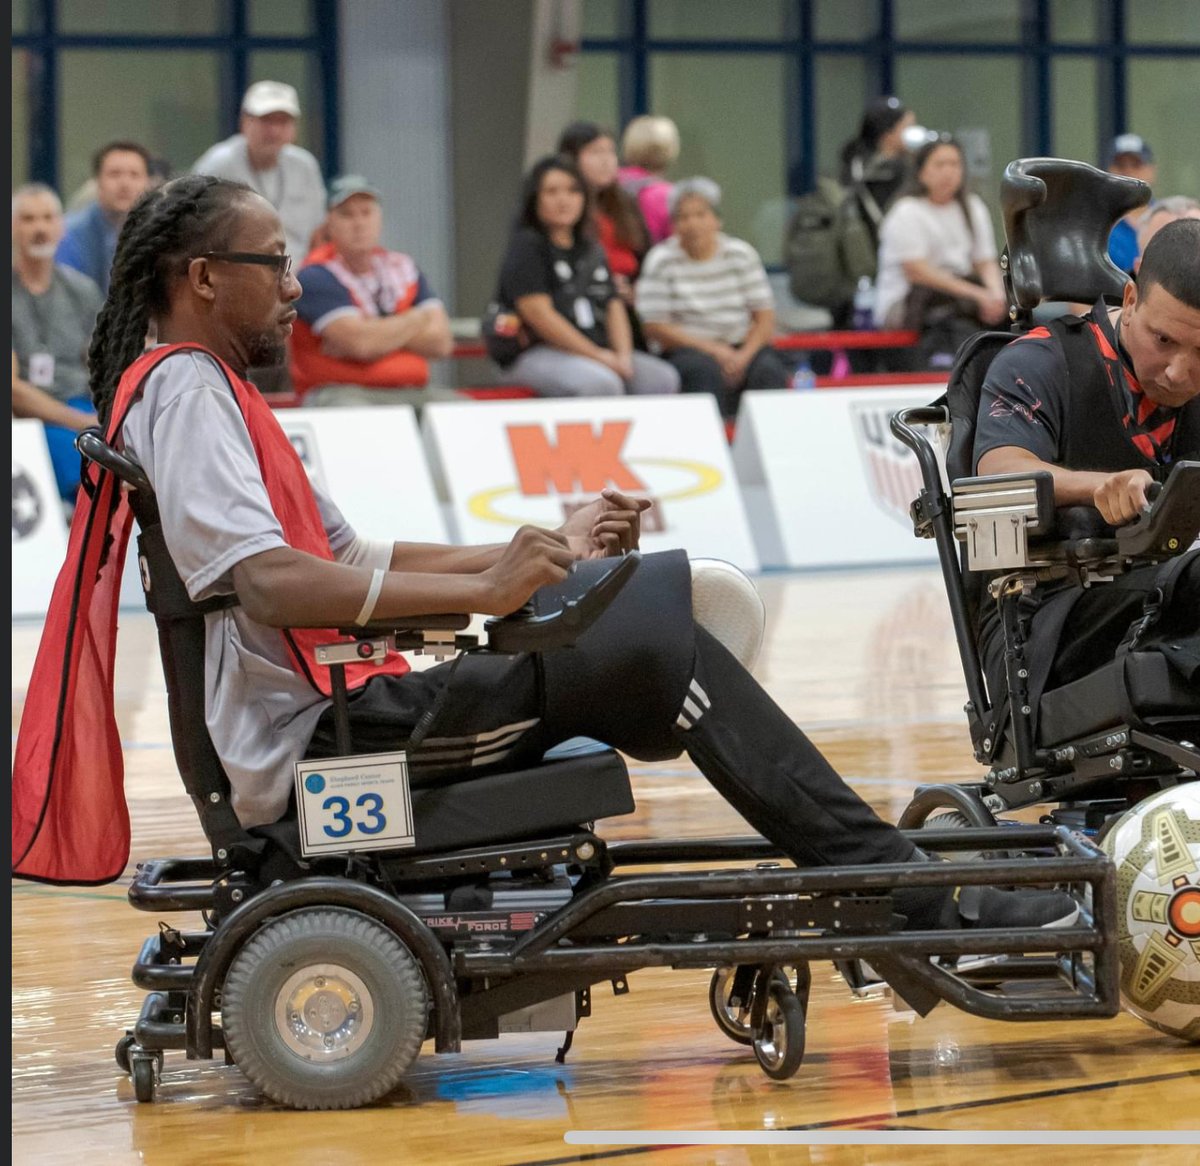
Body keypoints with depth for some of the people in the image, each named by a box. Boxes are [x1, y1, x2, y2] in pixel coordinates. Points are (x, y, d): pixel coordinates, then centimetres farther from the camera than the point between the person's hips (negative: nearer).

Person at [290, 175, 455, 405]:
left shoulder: (402, 267, 17)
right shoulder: (316, 276, -2)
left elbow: (441, 342, 7)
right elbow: (361, 343, -15)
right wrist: (417, 319, 2)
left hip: (410, 394, 6)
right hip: (340, 393, -6)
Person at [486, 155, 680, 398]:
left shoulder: (591, 250, 20)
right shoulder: (525, 246, -3)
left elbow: (613, 306, 15)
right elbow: (538, 313, -13)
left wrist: (623, 356, -5)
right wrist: (597, 355, -14)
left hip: (597, 353, 7)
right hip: (537, 354, -7)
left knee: (663, 378, -13)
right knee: (600, 383, -35)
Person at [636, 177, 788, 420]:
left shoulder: (741, 254, 8)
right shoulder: (661, 261, 0)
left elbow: (765, 318, 5)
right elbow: (655, 327, -6)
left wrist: (744, 356, -15)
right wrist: (713, 350, -14)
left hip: (743, 347, 3)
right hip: (686, 349, -3)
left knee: (769, 370, -28)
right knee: (705, 369, -35)